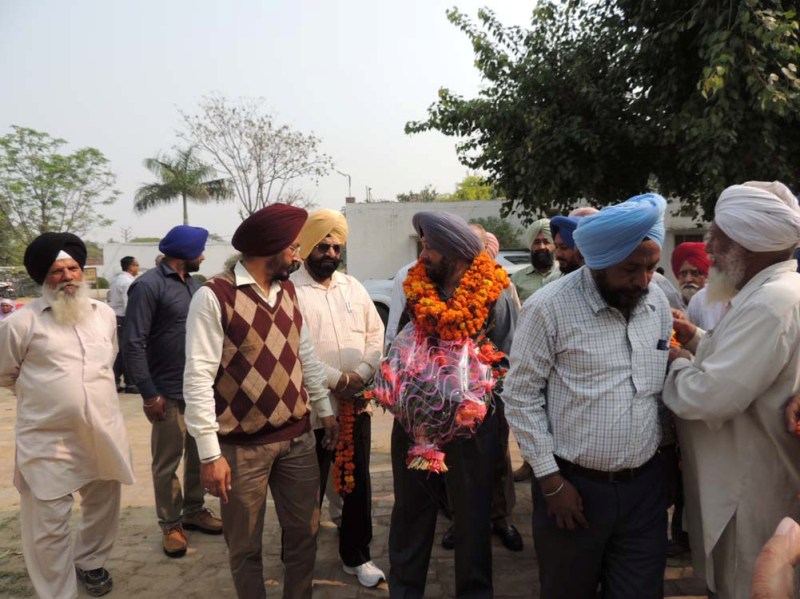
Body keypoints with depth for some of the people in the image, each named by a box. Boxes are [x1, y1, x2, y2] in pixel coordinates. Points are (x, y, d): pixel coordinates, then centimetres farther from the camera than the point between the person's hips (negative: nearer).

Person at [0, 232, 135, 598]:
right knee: (49, 527, 4)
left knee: (103, 506, 22)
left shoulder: (104, 314, 6)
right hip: (48, 440, -4)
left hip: (103, 433, 5)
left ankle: (89, 561, 47)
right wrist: (43, 396, 10)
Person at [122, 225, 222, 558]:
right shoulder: (149, 285, -12)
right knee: (167, 463, 8)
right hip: (169, 393, -7)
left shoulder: (194, 284, 10)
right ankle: (170, 525, 24)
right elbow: (133, 343, -15)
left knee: (200, 455, 16)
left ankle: (194, 511, 34)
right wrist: (148, 393, -16)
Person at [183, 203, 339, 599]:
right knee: (245, 546, 13)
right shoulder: (214, 296, -14)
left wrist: (325, 410, 16)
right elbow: (198, 377, -17)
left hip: (298, 437, 6)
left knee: (304, 533, 17)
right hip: (243, 445, -6)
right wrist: (210, 453, -18)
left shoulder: (288, 290, 7)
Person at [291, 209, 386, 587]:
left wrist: (360, 375, -9)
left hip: (356, 406, 6)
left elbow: (376, 336, 7)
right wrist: (337, 380, -18)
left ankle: (356, 556, 37)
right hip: (311, 411, -5)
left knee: (359, 485, 17)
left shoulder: (353, 287, 9)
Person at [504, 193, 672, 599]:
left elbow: (663, 384, 13)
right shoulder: (550, 307, -15)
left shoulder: (658, 302, 3)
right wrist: (551, 480, -11)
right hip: (572, 485, -4)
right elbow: (520, 397, -11)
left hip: (645, 485, 4)